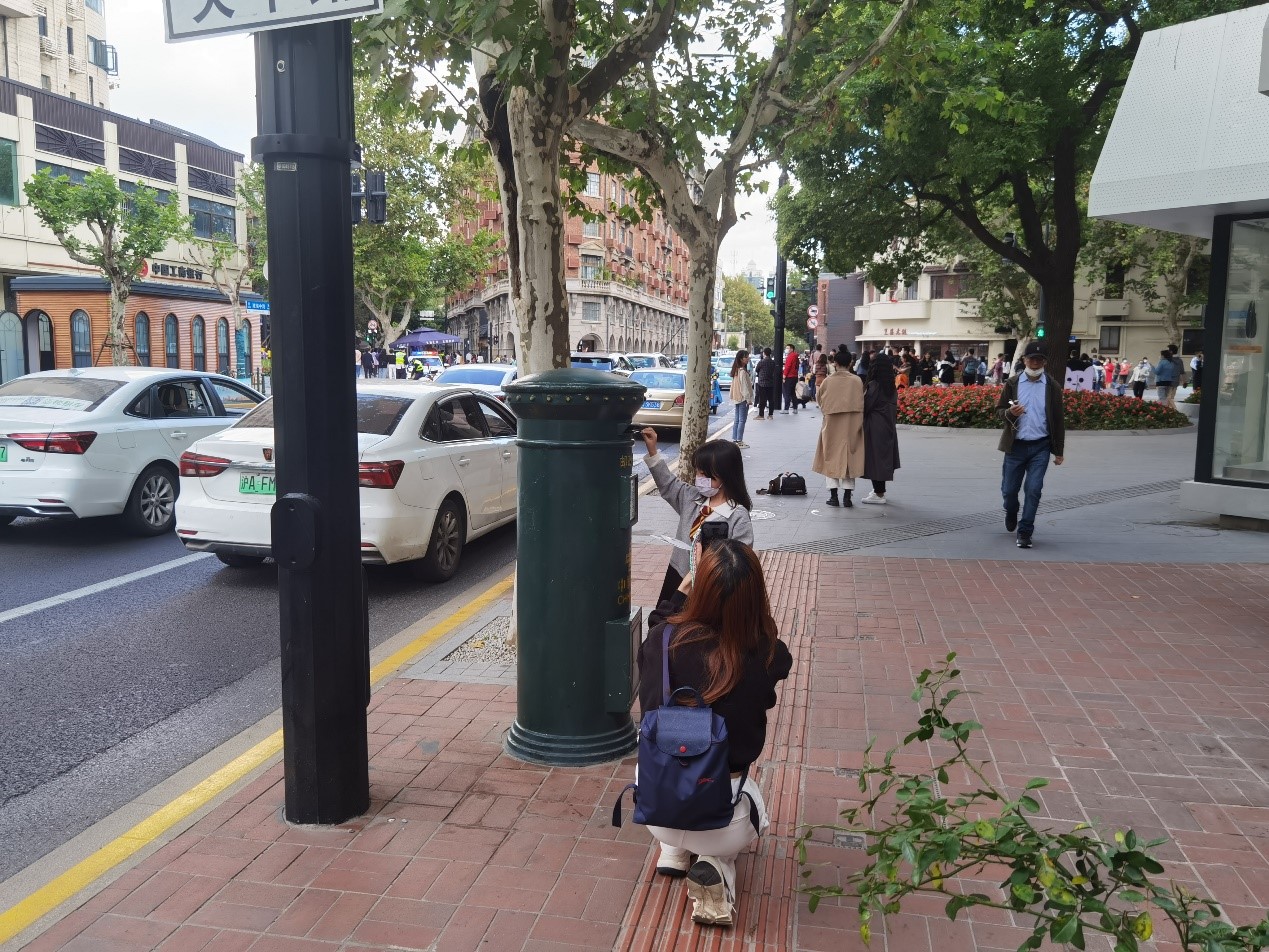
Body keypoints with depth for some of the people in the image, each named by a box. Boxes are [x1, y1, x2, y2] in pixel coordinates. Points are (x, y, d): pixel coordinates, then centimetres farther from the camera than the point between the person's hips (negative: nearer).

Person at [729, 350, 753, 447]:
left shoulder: (736, 370, 11)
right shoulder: (743, 372, -17)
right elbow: (744, 386, -17)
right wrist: (748, 398, -14)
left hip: (737, 398, 9)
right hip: (743, 398, -9)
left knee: (737, 420, 12)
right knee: (742, 420, -5)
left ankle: (734, 439, 15)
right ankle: (739, 440, -4)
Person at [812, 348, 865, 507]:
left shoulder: (828, 381, -6)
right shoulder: (857, 381, -7)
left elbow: (821, 402, 5)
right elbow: (861, 404, -2)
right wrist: (859, 424, 8)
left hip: (831, 424, 0)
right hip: (851, 425, 0)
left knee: (832, 458, 10)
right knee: (849, 457, 9)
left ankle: (833, 495, 7)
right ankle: (847, 496, 7)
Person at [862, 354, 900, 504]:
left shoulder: (873, 386, -17)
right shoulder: (892, 387, 6)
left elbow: (865, 407, -14)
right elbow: (894, 408, 10)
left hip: (874, 428, -8)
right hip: (888, 427, 8)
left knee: (874, 457, -2)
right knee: (884, 456, 16)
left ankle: (879, 494, -1)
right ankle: (880, 490, 27)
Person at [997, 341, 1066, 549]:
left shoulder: (1052, 386, 0)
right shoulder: (1012, 383, 0)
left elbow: (1058, 420, 3)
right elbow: (999, 410, 6)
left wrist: (1059, 451, 3)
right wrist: (1009, 413, -19)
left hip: (1040, 447, -1)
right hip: (1015, 445, 1)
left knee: (1033, 490, -6)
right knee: (1009, 489, 8)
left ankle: (1025, 532, 4)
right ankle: (1011, 514, 40)